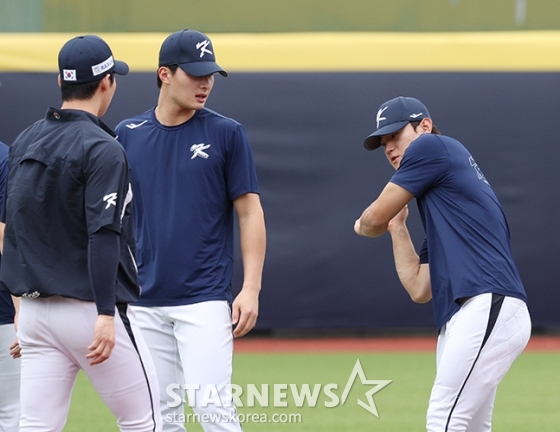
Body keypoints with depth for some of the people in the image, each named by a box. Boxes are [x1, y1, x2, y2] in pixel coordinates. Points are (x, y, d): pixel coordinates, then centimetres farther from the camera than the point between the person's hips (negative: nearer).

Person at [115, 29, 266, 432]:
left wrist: (251, 289, -10)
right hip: (145, 303, 3)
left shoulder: (226, 133, -1)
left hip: (205, 300, -3)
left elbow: (250, 212, -1)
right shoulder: (128, 135, 7)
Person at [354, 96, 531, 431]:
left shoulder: (433, 147, 4)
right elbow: (419, 288, 26)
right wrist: (397, 226, 28)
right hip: (463, 319, 10)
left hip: (489, 308, -10)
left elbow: (375, 219, 6)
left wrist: (362, 225, 29)